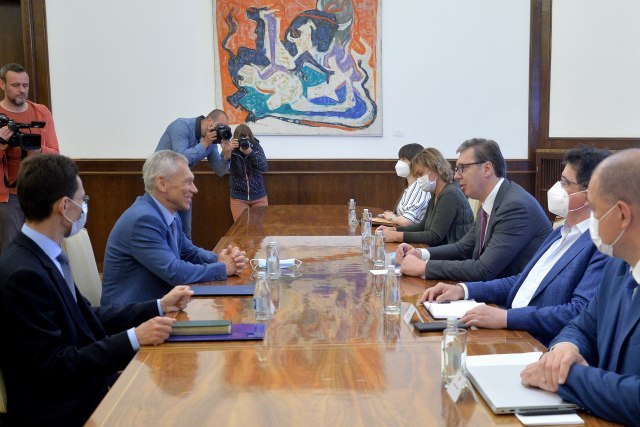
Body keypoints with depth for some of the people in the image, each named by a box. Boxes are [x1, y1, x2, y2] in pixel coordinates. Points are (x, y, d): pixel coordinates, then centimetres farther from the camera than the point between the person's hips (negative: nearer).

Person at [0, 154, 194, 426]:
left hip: (82, 386, 8)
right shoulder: (23, 273, -23)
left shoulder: (42, 256, 4)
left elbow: (86, 318, 9)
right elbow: (53, 366, -22)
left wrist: (160, 306, 8)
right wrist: (134, 338, -22)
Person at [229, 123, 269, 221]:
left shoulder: (256, 147, -4)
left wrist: (250, 152, -27)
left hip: (259, 197, 1)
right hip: (238, 198, -1)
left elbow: (264, 168, -15)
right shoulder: (232, 149, -8)